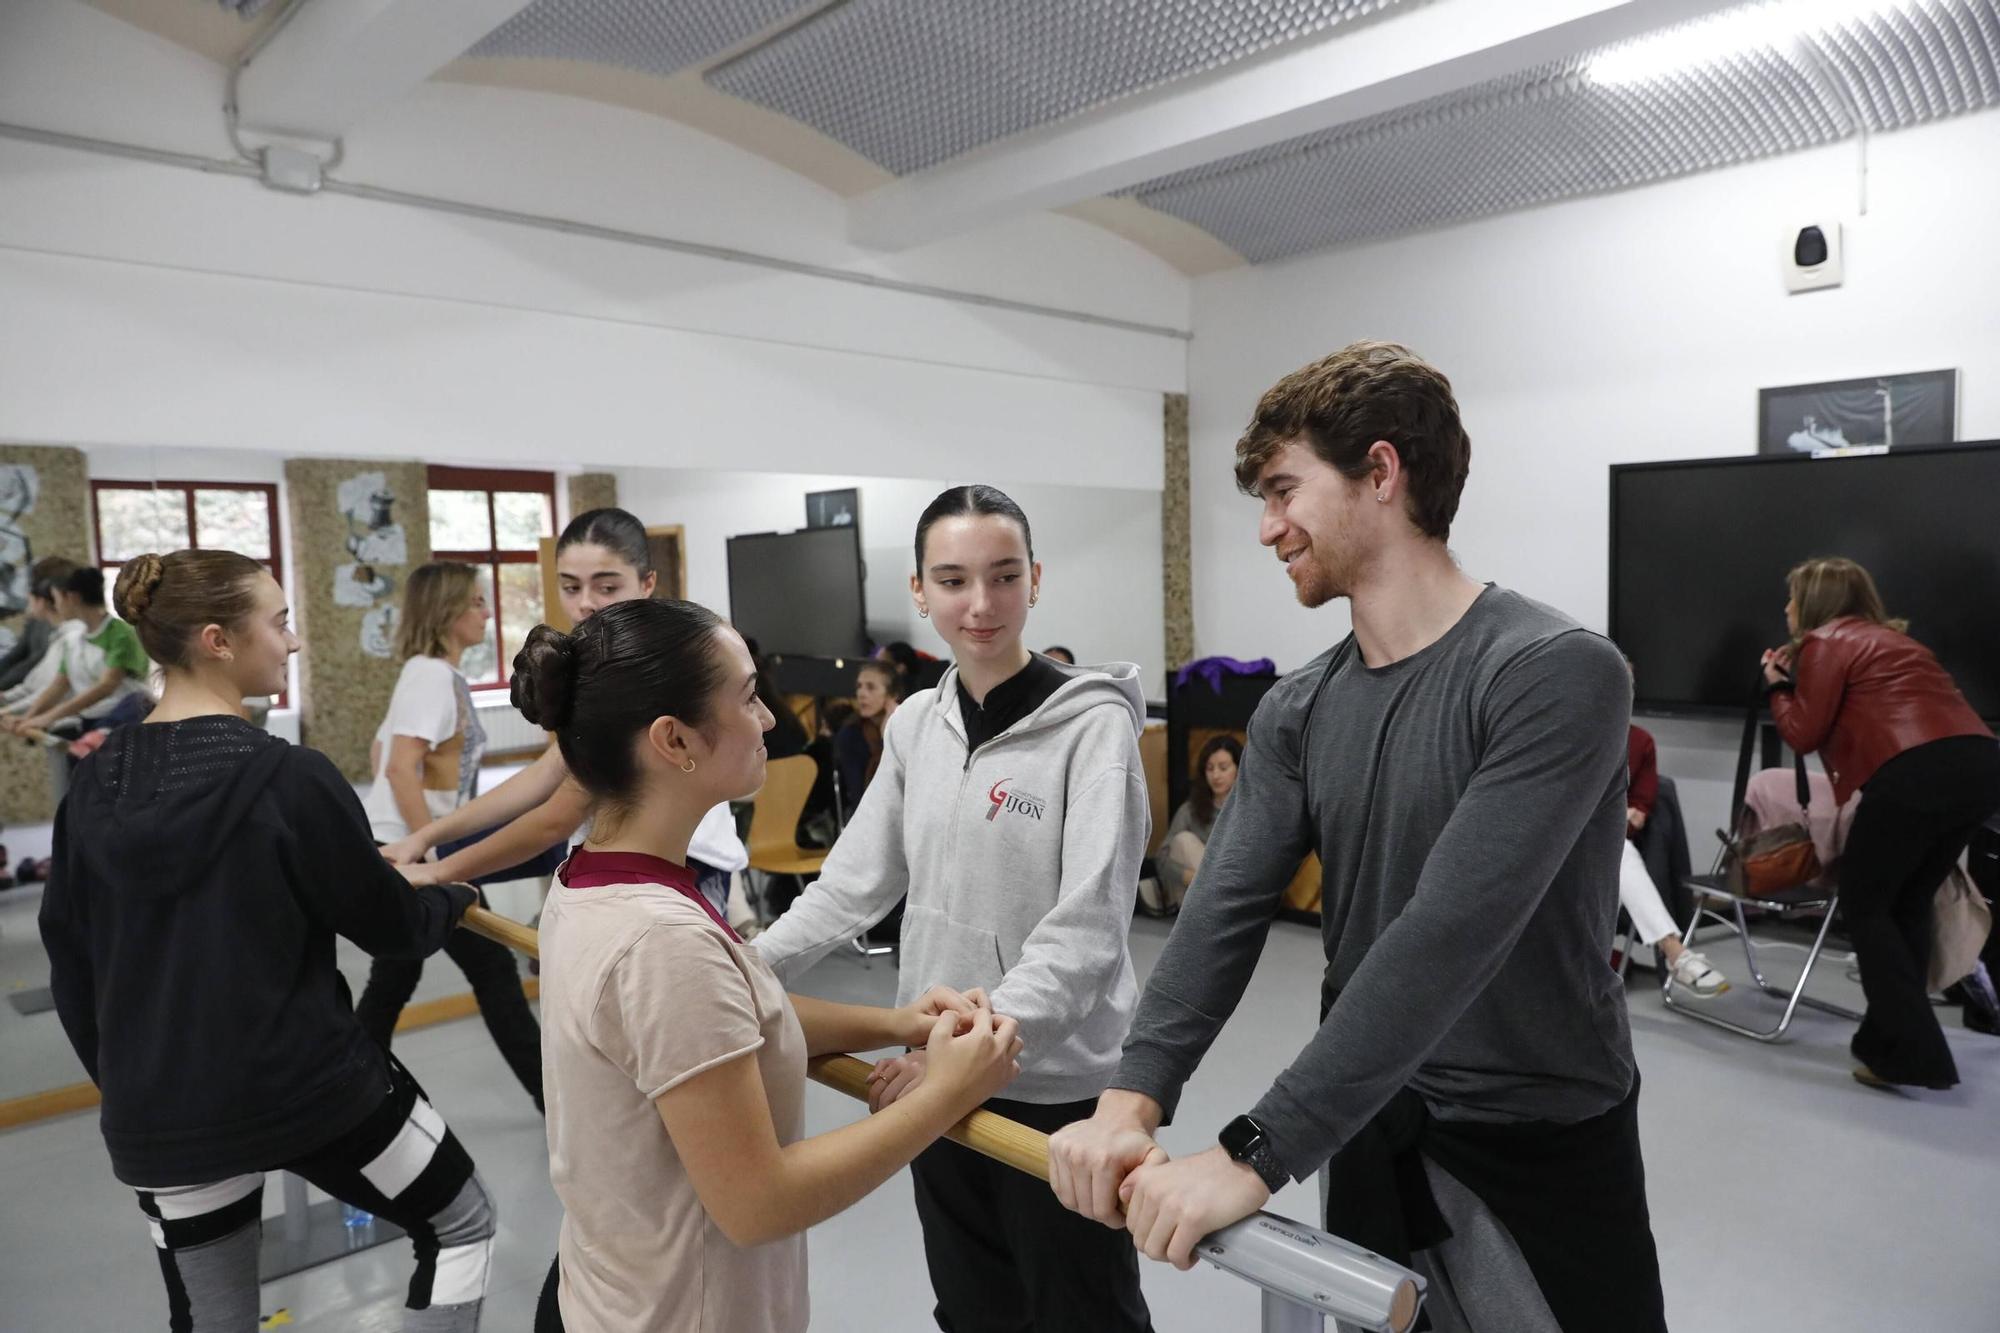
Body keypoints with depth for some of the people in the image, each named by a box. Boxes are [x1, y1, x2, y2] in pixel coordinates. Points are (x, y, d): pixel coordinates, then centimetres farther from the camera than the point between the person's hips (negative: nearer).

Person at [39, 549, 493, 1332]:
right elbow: (387, 926, -7)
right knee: (460, 1224, 16)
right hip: (309, 1085, -6)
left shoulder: (97, 781, 1)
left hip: (161, 1109, 6)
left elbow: (67, 954, 9)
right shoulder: (288, 778, -17)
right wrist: (455, 899, 14)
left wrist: (119, 1078, 21)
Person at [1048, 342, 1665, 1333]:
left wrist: (1255, 1156, -33)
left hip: (1543, 1147, -5)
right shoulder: (1296, 713, -1)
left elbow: (1448, 939, -30)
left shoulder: (1555, 674, -21)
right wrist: (1132, 1098, -25)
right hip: (1369, 1135, 5)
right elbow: (1225, 912, -9)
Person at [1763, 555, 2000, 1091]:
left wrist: (1778, 686, 19)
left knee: (1865, 906, 6)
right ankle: (1893, 1037, 23)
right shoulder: (1886, 637, 30)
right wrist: (1799, 674, 23)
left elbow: (1804, 735, 3)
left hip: (1919, 774, -8)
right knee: (1907, 905, 20)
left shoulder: (1825, 641, 6)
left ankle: (1915, 1055, 1)